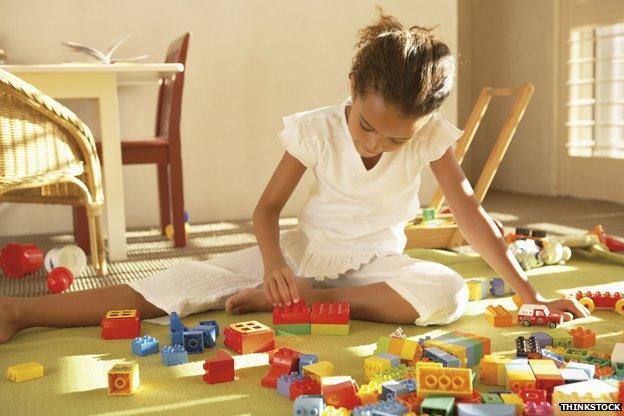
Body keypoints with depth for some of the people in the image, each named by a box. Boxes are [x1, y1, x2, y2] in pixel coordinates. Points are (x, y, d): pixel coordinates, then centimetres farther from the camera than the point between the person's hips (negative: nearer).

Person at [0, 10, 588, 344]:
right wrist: (273, 260, -30)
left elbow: (469, 212, -10)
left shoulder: (429, 136, -12)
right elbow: (267, 208, -8)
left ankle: (281, 301, -25)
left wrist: (530, 295, -13)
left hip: (378, 262, 1)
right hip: (306, 249, -1)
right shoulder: (315, 129, -14)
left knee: (448, 292, -32)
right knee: (192, 281, -22)